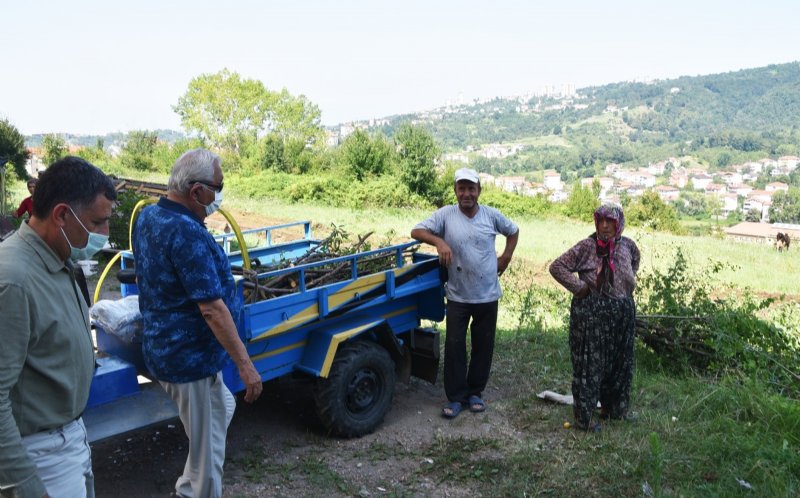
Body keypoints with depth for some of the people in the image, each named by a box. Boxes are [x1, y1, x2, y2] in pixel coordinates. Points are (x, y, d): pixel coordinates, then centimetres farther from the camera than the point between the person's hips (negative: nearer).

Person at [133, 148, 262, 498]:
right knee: (208, 446, 6)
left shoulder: (147, 217, 4)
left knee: (223, 408, 27)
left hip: (164, 348, 10)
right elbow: (212, 308, -28)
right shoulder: (187, 234, -26)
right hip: (190, 358, -10)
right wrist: (245, 364, -23)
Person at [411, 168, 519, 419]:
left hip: (487, 295, 2)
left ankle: (475, 392, 28)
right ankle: (456, 397, 15)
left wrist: (506, 256, 5)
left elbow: (513, 231, 17)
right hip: (457, 296, -2)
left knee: (483, 346, 11)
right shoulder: (446, 214, -6)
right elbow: (416, 231, -9)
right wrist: (438, 241, -25)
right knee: (454, 346, 1)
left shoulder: (491, 215, -1)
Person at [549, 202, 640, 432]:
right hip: (591, 313, -6)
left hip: (622, 313, 6)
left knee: (620, 361, 16)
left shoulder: (627, 245, 3)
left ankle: (615, 407, 35)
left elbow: (635, 261, 27)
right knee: (589, 363, 0)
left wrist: (629, 283, 16)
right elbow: (556, 267, -15)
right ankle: (584, 415, 12)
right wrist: (579, 288, -15)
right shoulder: (586, 247, -13)